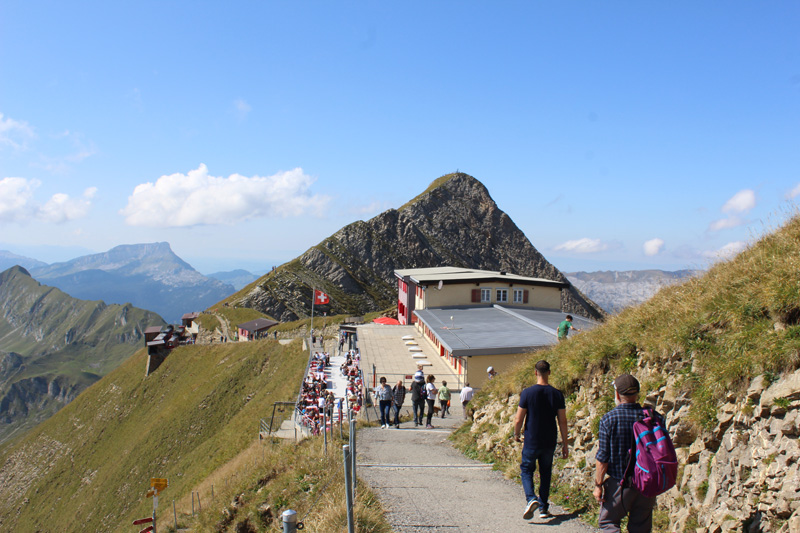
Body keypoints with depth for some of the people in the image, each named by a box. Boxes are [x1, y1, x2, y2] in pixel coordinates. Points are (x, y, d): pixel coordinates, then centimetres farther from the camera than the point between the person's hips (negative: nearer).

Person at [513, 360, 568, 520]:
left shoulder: (527, 392, -12)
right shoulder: (557, 394, -4)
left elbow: (518, 419, -10)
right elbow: (562, 421, -1)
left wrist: (516, 434, 9)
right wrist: (565, 444, 7)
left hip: (531, 441, -3)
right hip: (549, 442, 3)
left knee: (526, 470, 12)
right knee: (545, 473, 18)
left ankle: (531, 498, -11)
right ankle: (543, 508, 21)